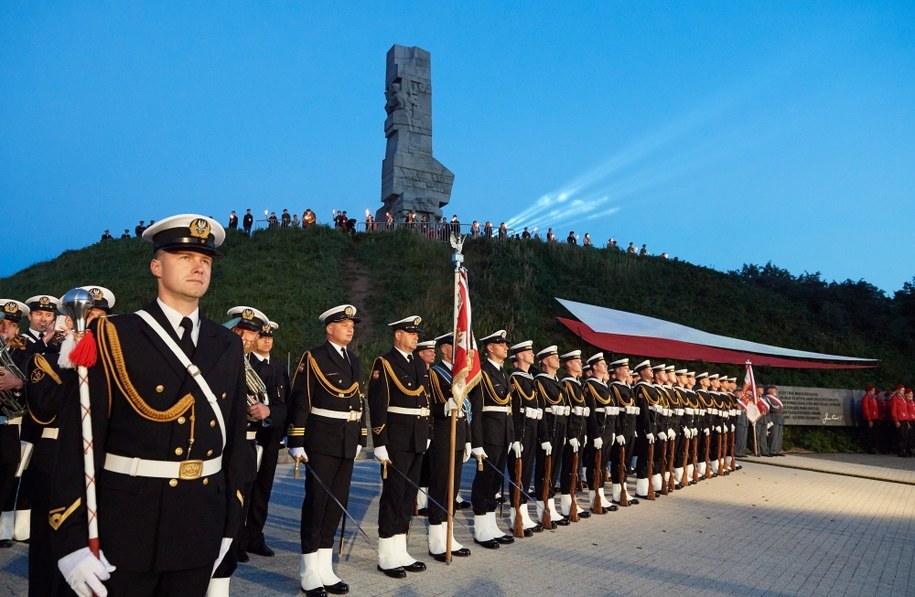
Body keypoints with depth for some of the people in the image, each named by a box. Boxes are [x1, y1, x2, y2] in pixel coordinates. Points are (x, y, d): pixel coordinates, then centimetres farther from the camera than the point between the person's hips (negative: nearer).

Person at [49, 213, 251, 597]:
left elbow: (235, 439, 8)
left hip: (200, 527, 4)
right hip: (126, 525, -4)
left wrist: (231, 522, 9)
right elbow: (78, 442, -11)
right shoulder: (113, 338, -7)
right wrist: (71, 538, -15)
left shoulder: (228, 347, 6)